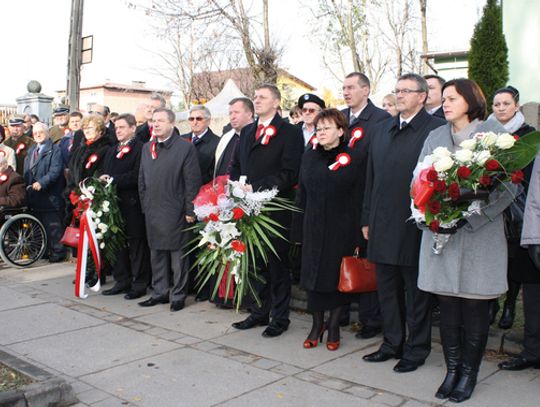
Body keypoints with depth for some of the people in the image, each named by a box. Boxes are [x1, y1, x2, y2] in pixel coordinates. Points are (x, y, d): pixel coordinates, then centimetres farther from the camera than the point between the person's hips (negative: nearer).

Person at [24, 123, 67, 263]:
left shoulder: (54, 150, -4)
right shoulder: (31, 151, 19)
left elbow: (55, 171, -15)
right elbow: (27, 172, 18)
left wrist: (41, 183, -26)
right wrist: (28, 186, 3)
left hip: (50, 196, -7)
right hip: (34, 196, 7)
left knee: (53, 227, -4)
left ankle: (57, 252, 5)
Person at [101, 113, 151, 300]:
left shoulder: (140, 149, -8)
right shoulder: (112, 151, 21)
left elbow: (136, 177, -17)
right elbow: (106, 174, 16)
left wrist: (113, 180, -15)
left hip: (133, 205, -8)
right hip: (115, 204, 8)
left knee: (136, 244, 1)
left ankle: (139, 284, 10)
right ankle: (122, 281, 23)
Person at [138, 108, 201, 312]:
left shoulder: (186, 147, -7)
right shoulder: (147, 148, 13)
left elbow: (193, 181, -10)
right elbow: (142, 180, 16)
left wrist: (190, 210, -12)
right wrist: (145, 206, 10)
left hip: (175, 212, -6)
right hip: (153, 211, 6)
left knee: (178, 255, 2)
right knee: (156, 254, 14)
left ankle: (178, 295, 14)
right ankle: (160, 292, 27)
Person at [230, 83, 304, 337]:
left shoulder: (289, 133, -5)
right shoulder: (246, 132, 16)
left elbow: (289, 173, -14)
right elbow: (236, 166, 21)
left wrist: (256, 188, -18)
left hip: (275, 209, -6)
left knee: (277, 265, 4)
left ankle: (280, 317, 17)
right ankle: (260, 312, 26)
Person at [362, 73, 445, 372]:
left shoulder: (435, 129, -9)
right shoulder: (383, 129, 13)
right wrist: (367, 219, 13)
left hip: (415, 225, -6)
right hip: (383, 225, 7)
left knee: (416, 291, 7)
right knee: (387, 289, 16)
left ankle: (416, 349, 23)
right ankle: (392, 343, 31)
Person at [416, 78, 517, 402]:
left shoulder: (496, 133, 0)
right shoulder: (435, 137, 12)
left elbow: (509, 183, -6)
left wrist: (471, 215, -16)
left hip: (480, 233, -3)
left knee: (475, 308, 3)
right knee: (448, 307, 7)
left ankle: (469, 373, 18)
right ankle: (452, 370, 20)